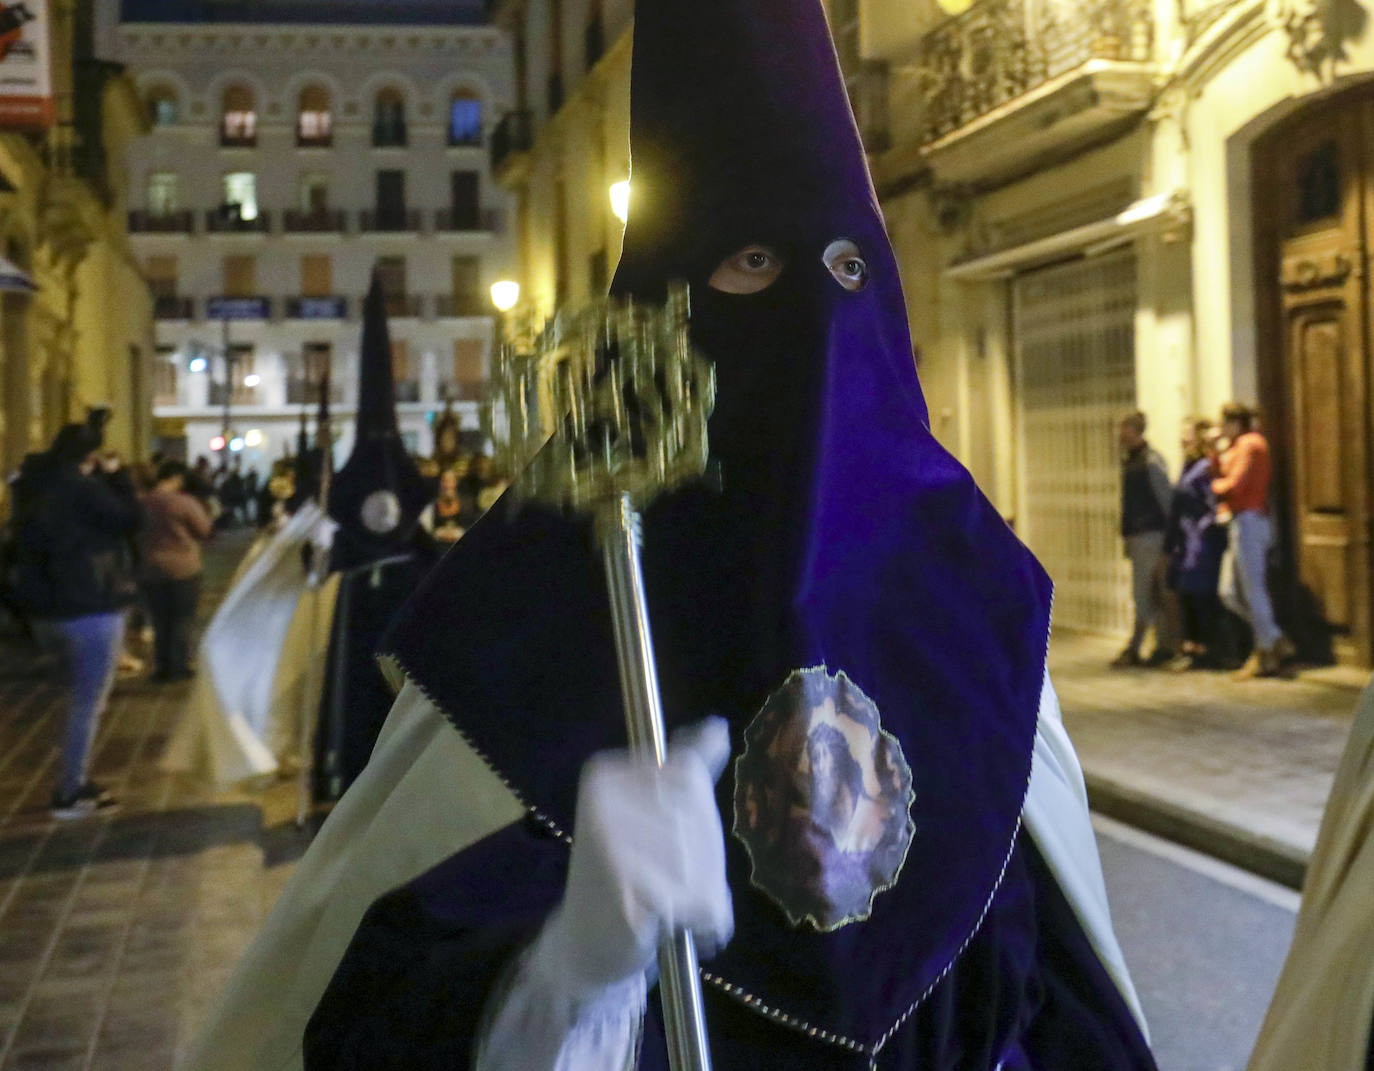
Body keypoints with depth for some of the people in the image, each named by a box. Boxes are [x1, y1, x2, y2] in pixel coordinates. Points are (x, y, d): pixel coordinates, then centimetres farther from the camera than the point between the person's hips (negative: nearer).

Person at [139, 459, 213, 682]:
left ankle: (162, 667, 16)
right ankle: (179, 667, 8)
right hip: (183, 570, -4)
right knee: (182, 620, 7)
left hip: (151, 570, 4)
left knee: (160, 622, 13)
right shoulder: (185, 503, -15)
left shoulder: (142, 503, -2)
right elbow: (205, 531, -7)